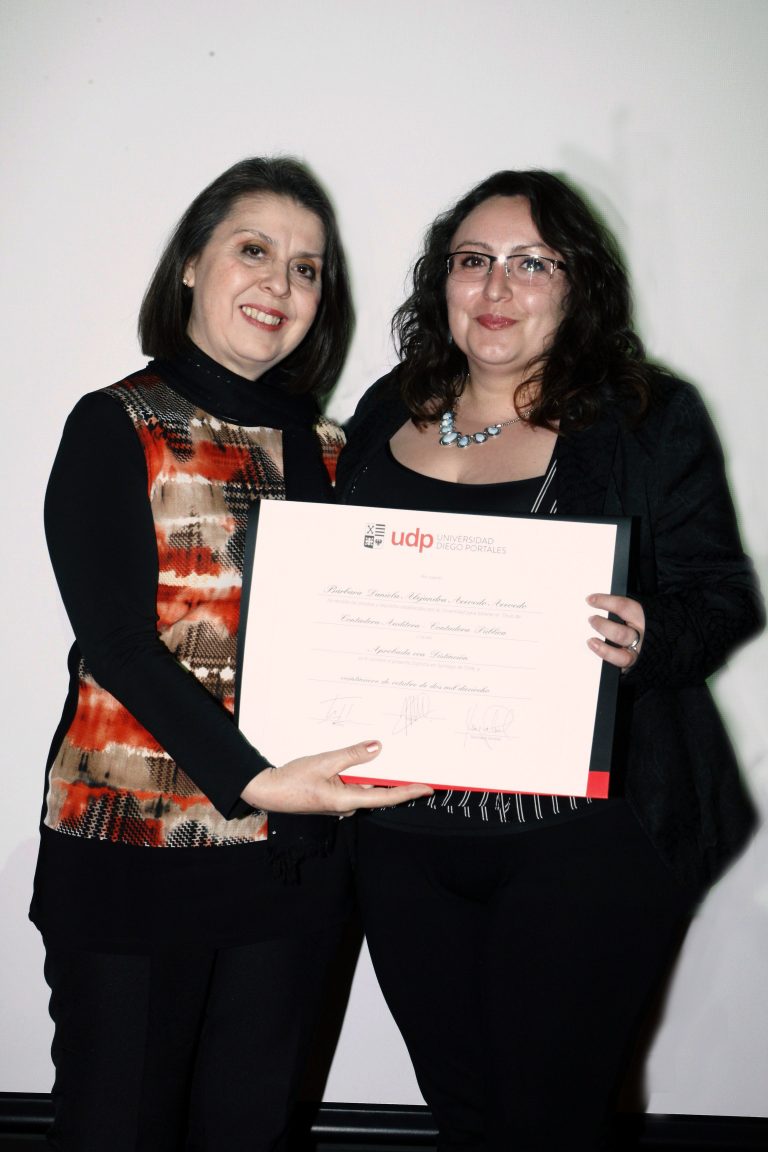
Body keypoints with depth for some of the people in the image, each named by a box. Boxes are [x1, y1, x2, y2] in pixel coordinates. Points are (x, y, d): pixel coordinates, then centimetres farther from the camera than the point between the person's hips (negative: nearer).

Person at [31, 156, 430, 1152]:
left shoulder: (327, 453, 10)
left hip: (292, 853, 4)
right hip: (130, 850, -4)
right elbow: (118, 642, -13)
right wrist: (253, 778, -25)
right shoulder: (117, 428, -4)